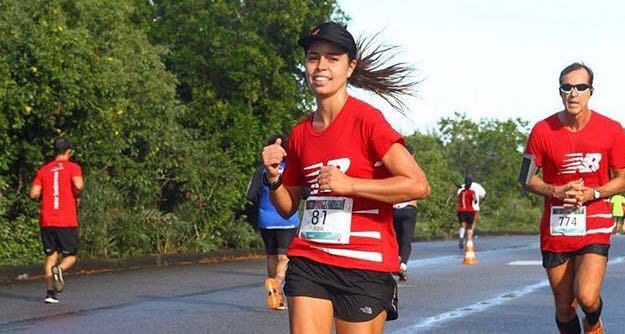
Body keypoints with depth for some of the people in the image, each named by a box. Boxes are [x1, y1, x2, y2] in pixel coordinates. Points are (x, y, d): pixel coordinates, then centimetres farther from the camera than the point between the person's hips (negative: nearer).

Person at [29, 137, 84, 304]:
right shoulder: (73, 167, -1)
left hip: (46, 221, 4)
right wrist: (77, 197, 2)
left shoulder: (44, 170, 11)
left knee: (51, 255, 10)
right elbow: (78, 185, -19)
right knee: (70, 256, 8)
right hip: (67, 221, -3)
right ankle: (59, 269, -25)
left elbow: (34, 194, 4)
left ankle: (50, 292, -2)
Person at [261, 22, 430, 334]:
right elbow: (288, 207, 21)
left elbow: (418, 185, -17)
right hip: (308, 261, 5)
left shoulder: (365, 120, -9)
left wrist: (349, 184, -21)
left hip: (364, 264, -5)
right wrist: (273, 176, 0)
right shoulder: (299, 134, 9)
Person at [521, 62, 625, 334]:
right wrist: (556, 192, -14)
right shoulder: (543, 131, -4)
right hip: (555, 228, 2)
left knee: (586, 297, -19)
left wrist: (593, 193, -14)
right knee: (564, 308, 7)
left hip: (595, 226, -2)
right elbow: (527, 178, 5)